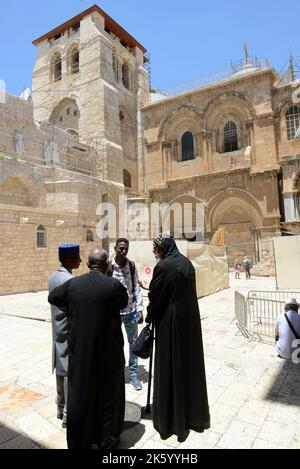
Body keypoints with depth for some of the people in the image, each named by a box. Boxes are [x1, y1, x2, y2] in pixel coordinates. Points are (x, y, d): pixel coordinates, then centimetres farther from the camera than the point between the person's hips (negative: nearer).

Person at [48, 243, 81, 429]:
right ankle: (69, 415, 19)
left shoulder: (53, 278, 5)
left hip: (58, 333, 9)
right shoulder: (71, 281, -23)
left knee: (61, 372, 20)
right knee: (71, 373, 5)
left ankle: (61, 409, 36)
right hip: (70, 334, -9)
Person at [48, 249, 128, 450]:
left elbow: (53, 297, 11)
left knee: (80, 394, 20)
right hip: (108, 350, -2)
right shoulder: (114, 285, -16)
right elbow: (124, 303, 5)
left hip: (79, 350, 3)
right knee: (109, 394, 18)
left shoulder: (72, 284, -8)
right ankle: (108, 439, 35)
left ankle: (80, 440, 37)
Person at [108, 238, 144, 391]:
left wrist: (139, 309, -3)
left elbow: (136, 287, 1)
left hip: (131, 310, 3)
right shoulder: (108, 267, -11)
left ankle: (134, 374, 28)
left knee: (133, 342, 12)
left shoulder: (132, 265, -2)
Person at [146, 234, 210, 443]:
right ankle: (194, 414, 36)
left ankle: (171, 420, 24)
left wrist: (149, 317, 6)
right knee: (190, 364, 18)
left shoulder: (163, 266, -17)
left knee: (170, 368, 8)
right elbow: (185, 292, 10)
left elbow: (156, 296, -12)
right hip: (191, 318, 7)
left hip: (171, 321, -7)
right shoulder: (187, 263, 4)